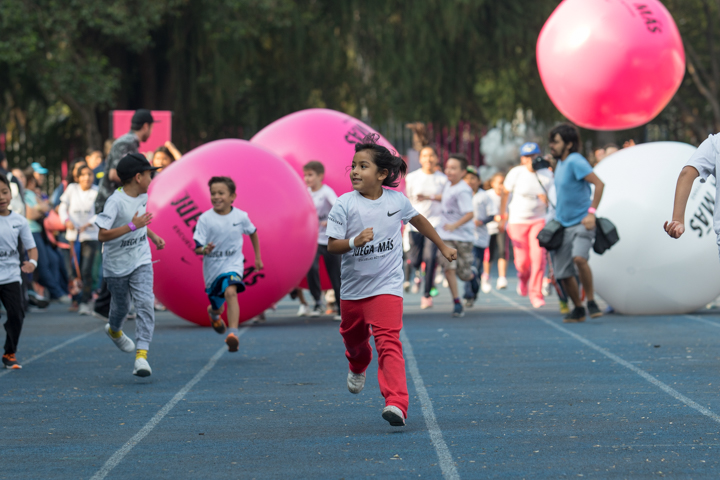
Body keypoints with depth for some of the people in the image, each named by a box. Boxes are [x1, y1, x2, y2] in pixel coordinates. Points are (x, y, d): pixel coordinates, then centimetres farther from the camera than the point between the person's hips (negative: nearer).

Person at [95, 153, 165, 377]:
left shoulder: (142, 197, 0)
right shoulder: (115, 202, -23)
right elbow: (102, 235, -29)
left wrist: (153, 236, 16)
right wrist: (132, 226, -33)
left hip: (141, 262, 4)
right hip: (117, 264, -4)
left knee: (145, 303, -14)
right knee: (121, 305, 15)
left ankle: (141, 355, -19)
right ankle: (114, 330, 51)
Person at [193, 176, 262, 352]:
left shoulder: (241, 217, -8)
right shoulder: (205, 219, -14)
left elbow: (253, 233, 13)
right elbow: (197, 247, -13)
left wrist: (258, 258, 17)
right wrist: (204, 250, -37)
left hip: (233, 264, -1)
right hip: (212, 267, 1)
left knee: (230, 292, -30)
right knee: (217, 306, 17)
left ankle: (233, 334, -37)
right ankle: (214, 312, 57)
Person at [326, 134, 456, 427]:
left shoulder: (397, 200, -4)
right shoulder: (344, 205, -11)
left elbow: (418, 220, 17)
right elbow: (332, 245, -14)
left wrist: (442, 246, 27)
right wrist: (354, 241, -34)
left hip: (387, 285, -2)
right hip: (353, 289, 2)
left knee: (388, 341, -18)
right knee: (353, 337, 23)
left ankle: (396, 403, -26)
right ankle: (357, 367, 59)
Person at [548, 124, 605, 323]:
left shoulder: (575, 161, -14)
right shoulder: (560, 163, 12)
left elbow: (599, 183, -23)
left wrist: (591, 212, -27)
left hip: (581, 223, -8)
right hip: (563, 225, 8)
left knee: (579, 258, -32)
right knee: (563, 273, 5)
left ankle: (591, 301, -18)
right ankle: (578, 310, 23)